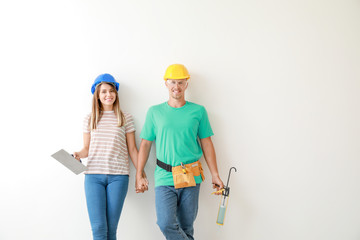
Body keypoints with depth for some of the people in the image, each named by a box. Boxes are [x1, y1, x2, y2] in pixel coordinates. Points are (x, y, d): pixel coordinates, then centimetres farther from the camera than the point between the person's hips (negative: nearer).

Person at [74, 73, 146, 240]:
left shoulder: (125, 118, 7)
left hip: (118, 176, -1)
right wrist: (78, 154, -6)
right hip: (93, 176, 1)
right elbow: (87, 148, 16)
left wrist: (141, 174, 5)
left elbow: (132, 149, 9)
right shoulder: (89, 119, 10)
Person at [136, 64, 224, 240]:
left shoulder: (198, 111, 7)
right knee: (166, 224, -15)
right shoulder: (154, 112, 8)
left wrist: (215, 175, 5)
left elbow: (207, 144, 9)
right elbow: (145, 145, 10)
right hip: (164, 178, 0)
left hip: (191, 178, 0)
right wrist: (139, 175, 5)